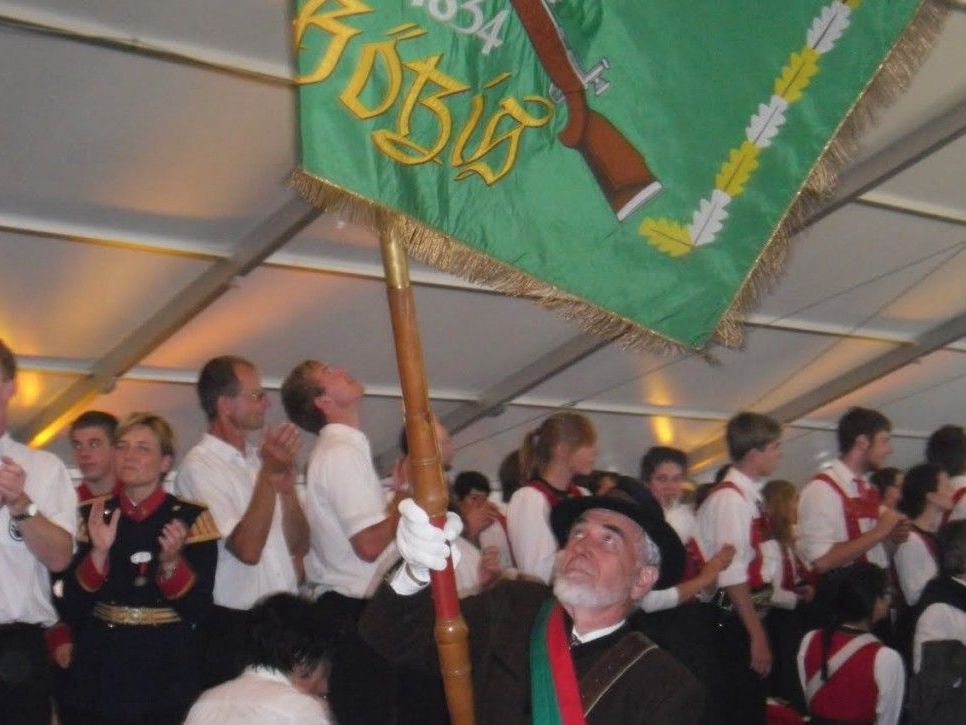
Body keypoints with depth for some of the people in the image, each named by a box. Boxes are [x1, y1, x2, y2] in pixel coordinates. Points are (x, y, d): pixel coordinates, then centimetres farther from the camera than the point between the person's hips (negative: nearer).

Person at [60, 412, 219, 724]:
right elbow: (73, 607, -3)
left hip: (169, 671, -2)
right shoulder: (94, 516, 3)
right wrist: (99, 552, -17)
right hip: (102, 669, 2)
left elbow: (199, 610, -8)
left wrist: (171, 561, -23)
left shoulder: (191, 518, -6)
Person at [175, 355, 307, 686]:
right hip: (234, 630, -6)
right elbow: (247, 550, -18)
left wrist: (287, 485, -7)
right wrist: (269, 474, -17)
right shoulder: (199, 466, -9)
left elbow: (300, 546, 9)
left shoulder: (258, 458, 12)